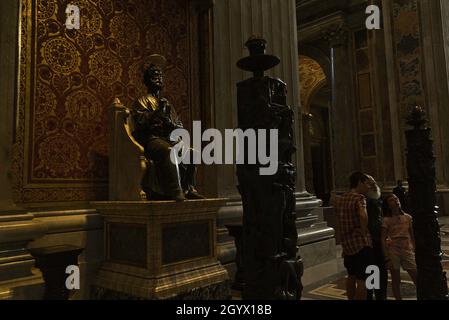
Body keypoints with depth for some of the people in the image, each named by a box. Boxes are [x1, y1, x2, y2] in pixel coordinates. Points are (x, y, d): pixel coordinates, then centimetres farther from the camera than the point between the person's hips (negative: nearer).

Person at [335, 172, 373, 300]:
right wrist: (363, 232, -18)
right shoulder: (359, 197, -12)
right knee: (362, 279, -1)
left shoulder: (339, 199, 11)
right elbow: (363, 216, -32)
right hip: (361, 244, -7)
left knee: (351, 276, 20)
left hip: (346, 244, 7)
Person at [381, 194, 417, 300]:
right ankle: (398, 298, 15)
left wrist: (415, 251, 9)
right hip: (393, 249, -2)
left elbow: (412, 236, 12)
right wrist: (386, 254, -11)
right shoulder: (387, 220, -2)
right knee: (396, 280, 5)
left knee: (417, 277, 1)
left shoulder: (408, 217, 7)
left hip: (407, 249, 2)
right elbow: (383, 239, -4)